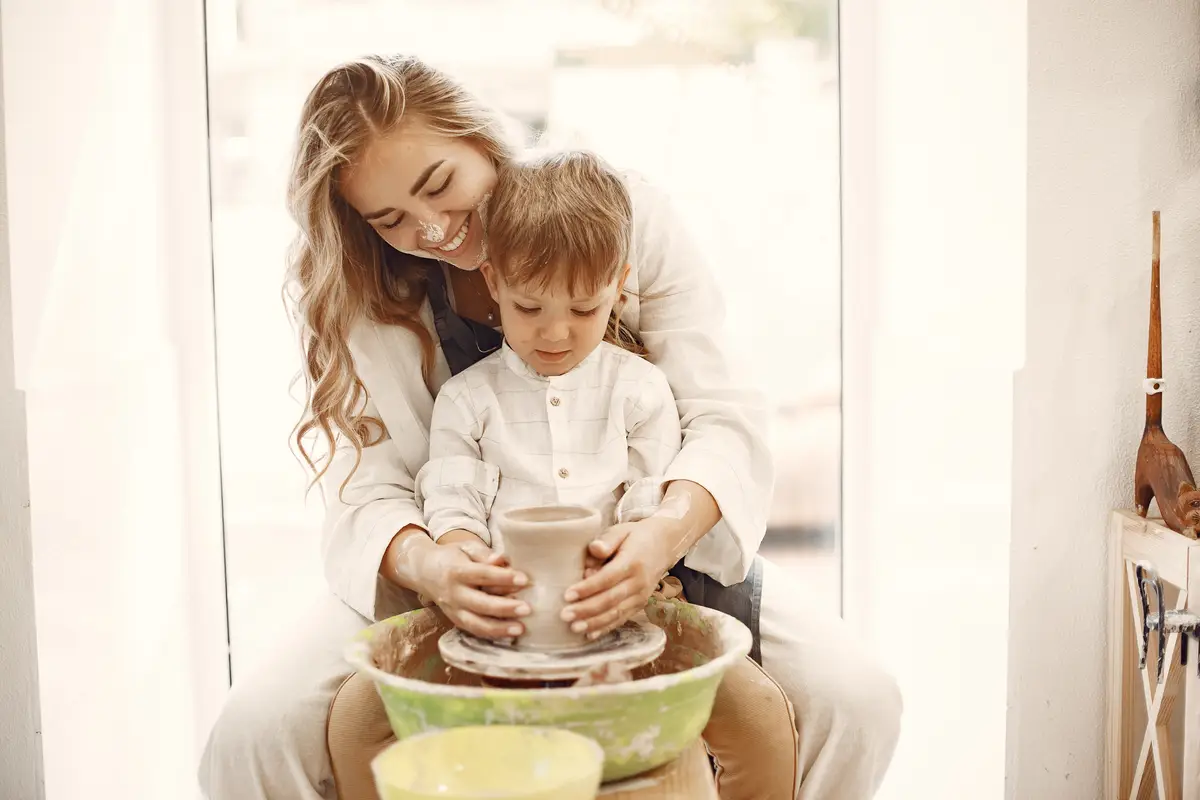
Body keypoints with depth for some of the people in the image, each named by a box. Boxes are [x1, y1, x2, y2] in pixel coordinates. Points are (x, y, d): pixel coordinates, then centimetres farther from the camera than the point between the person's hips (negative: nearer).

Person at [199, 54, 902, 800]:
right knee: (255, 733, -23)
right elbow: (367, 494, -14)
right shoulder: (362, 303, -7)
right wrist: (427, 565, -38)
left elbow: (722, 421, -16)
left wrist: (668, 531, -38)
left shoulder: (627, 212, -11)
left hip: (635, 554, 0)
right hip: (472, 575, 1)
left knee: (857, 699, -22)